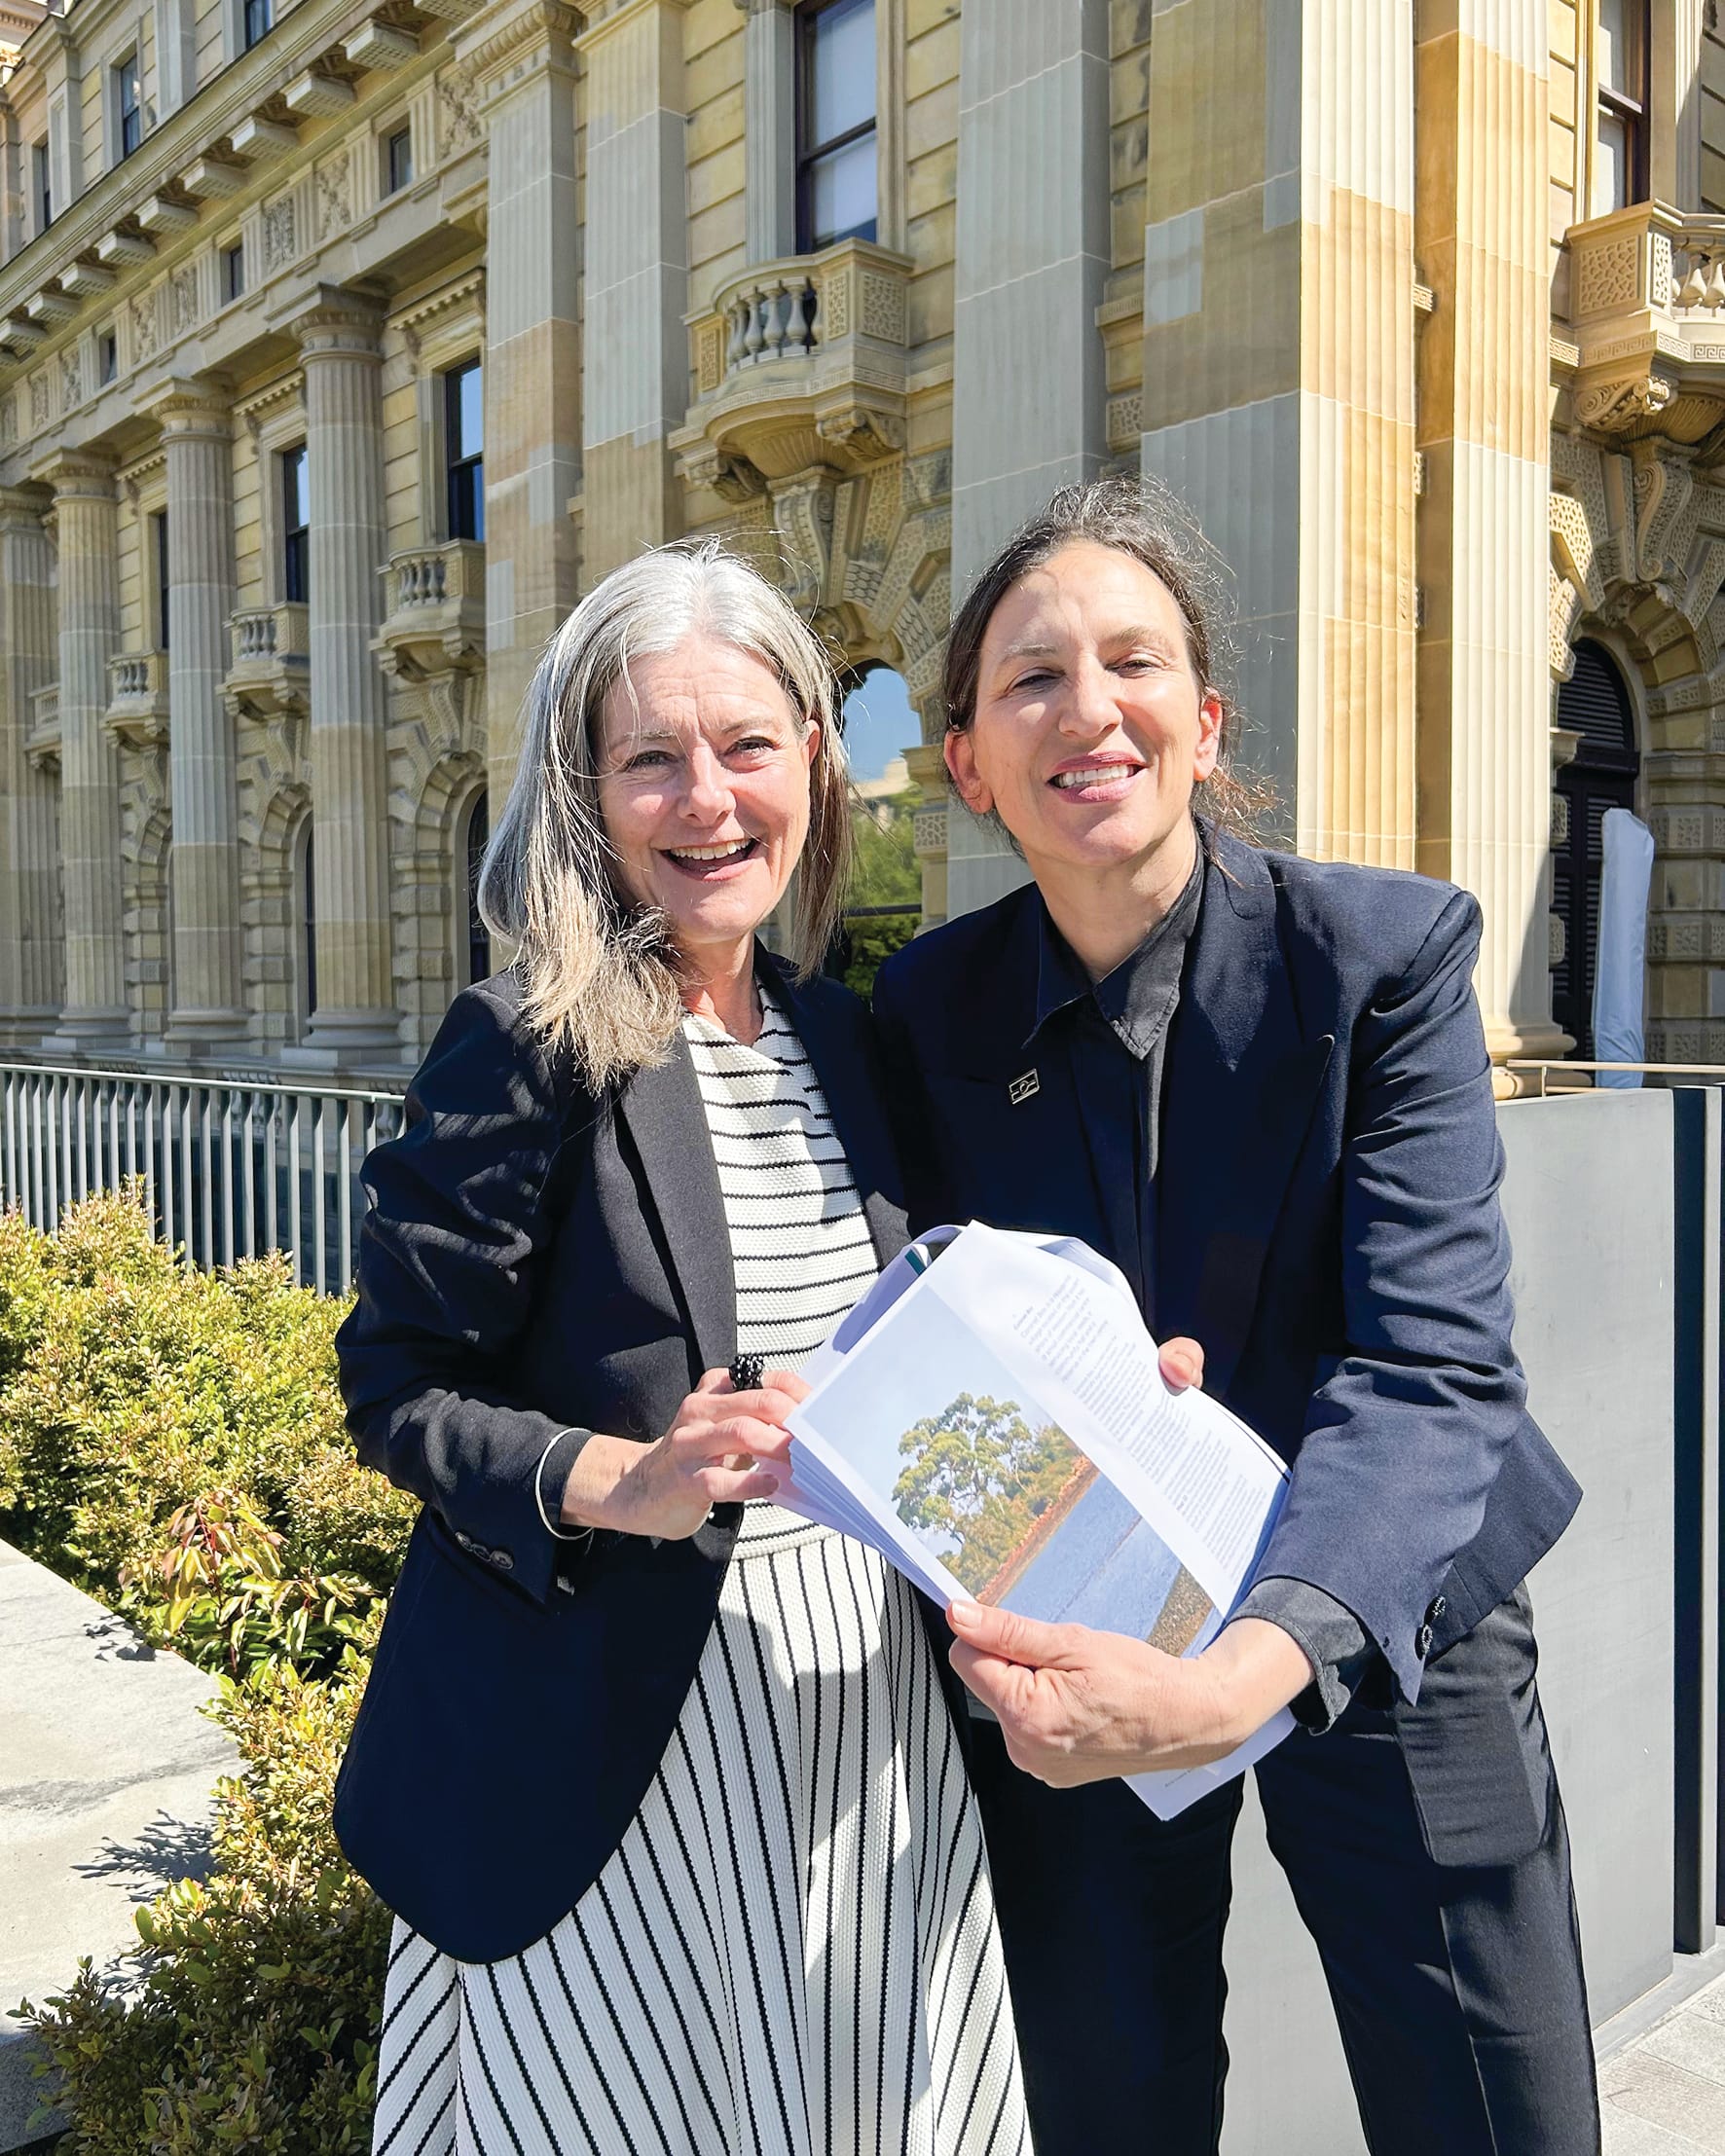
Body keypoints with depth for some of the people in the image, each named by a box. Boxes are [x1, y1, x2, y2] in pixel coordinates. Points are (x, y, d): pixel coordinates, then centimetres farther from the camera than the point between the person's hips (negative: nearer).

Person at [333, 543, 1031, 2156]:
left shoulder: (841, 1034, 5)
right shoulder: (526, 1049, -12)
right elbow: (398, 1388, -10)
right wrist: (617, 1484, -25)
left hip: (870, 1700, 6)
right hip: (620, 1722, -5)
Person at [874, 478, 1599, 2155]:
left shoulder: (1388, 952, -17)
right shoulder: (926, 1008, -9)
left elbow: (1430, 1365, -25)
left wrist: (1246, 1672, -40)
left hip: (1378, 1633, -1)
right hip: (1076, 1653, 2)